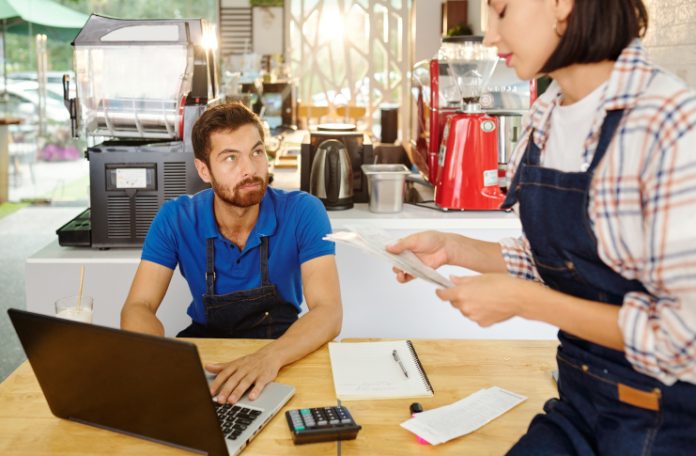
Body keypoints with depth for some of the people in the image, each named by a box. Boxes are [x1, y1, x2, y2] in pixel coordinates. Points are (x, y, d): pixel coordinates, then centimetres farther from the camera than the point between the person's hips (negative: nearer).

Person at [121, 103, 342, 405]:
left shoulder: (303, 212, -17)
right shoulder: (175, 219, -11)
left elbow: (328, 312, -25)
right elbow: (138, 307, -13)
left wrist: (271, 356, -46)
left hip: (283, 346, -2)